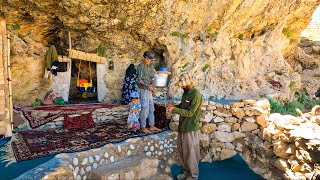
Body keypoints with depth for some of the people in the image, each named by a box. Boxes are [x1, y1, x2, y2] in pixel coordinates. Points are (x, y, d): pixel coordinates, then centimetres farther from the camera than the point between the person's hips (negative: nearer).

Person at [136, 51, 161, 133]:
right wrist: (147, 85, -29)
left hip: (149, 90, 8)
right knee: (145, 109, -3)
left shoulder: (150, 66, 12)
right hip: (143, 90, -8)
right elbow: (139, 80, -17)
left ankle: (152, 126, 23)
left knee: (151, 108, 12)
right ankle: (143, 127, 9)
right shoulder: (140, 67, -12)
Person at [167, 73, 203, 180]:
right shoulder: (185, 93, 7)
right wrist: (174, 106, 1)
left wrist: (175, 110, -19)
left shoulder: (196, 95, -20)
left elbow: (189, 113, -22)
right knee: (181, 150, 19)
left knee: (190, 153, 5)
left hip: (191, 129, -9)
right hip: (182, 127, 9)